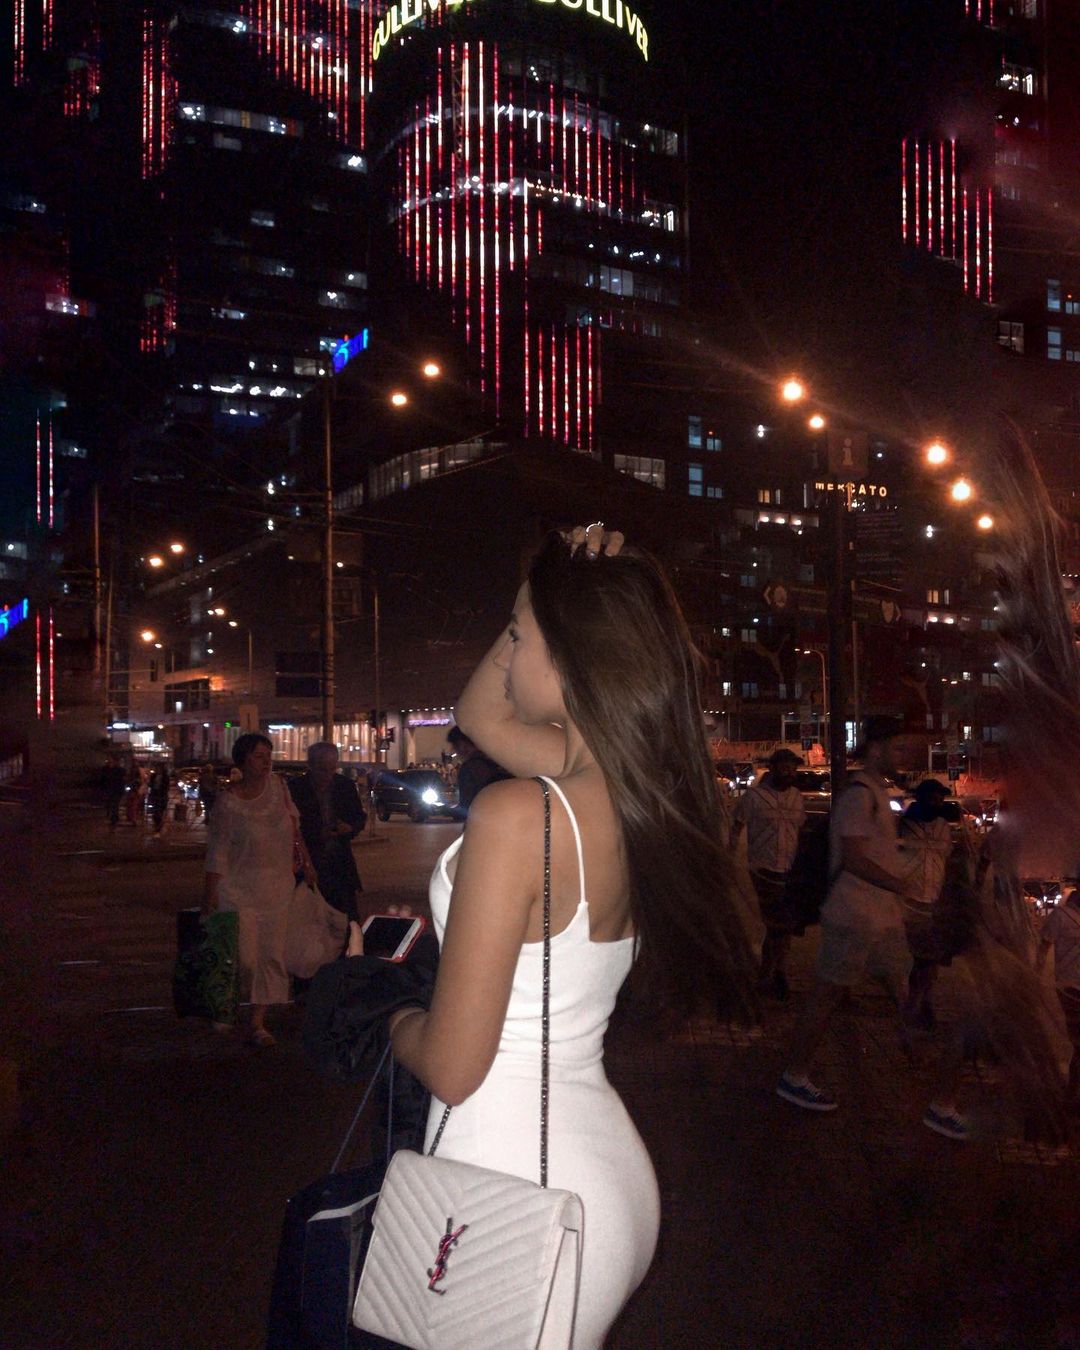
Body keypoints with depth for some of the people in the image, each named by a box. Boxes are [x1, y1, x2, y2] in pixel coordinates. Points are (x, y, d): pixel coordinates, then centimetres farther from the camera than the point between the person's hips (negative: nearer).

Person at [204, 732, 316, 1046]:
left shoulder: (278, 787, 1)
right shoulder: (228, 803, -12)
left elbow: (293, 826, 14)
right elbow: (217, 852, -10)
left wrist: (305, 861, 14)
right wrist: (210, 895, -13)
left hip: (277, 888, 5)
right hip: (240, 890, -5)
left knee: (272, 957, 4)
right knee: (244, 959, -6)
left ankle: (258, 1024, 12)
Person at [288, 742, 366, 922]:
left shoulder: (346, 785, 3)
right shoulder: (295, 787, -6)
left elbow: (360, 818, 13)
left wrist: (351, 828, -9)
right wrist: (317, 834, -19)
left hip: (341, 863, 3)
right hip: (308, 863, -2)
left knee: (348, 917, 2)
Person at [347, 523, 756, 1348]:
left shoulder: (516, 815, -24)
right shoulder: (639, 790, -2)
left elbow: (452, 1069, -18)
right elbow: (480, 714, 17)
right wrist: (562, 591, 6)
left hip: (516, 1178, -8)